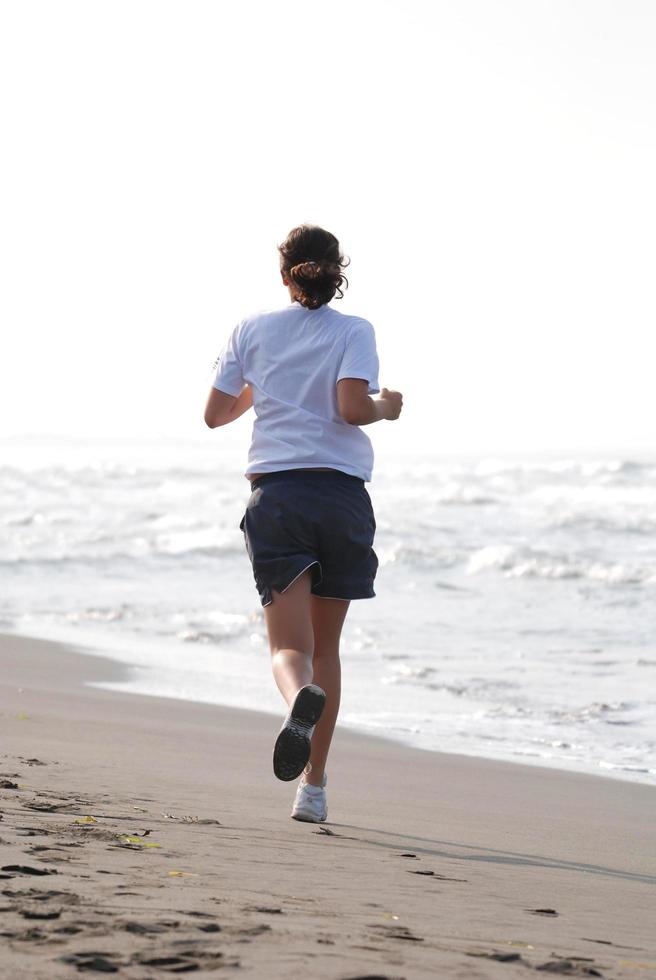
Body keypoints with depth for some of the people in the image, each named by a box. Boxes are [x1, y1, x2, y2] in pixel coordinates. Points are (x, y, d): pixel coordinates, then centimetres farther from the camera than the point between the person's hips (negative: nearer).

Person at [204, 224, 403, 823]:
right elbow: (352, 407, -14)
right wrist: (386, 407, 7)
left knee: (291, 646, -6)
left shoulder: (254, 330, 8)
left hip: (275, 492, 0)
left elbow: (215, 414, 10)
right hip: (343, 494, 0)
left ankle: (301, 696, -45)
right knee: (327, 645, 14)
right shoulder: (354, 332, 1)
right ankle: (314, 788, 14)